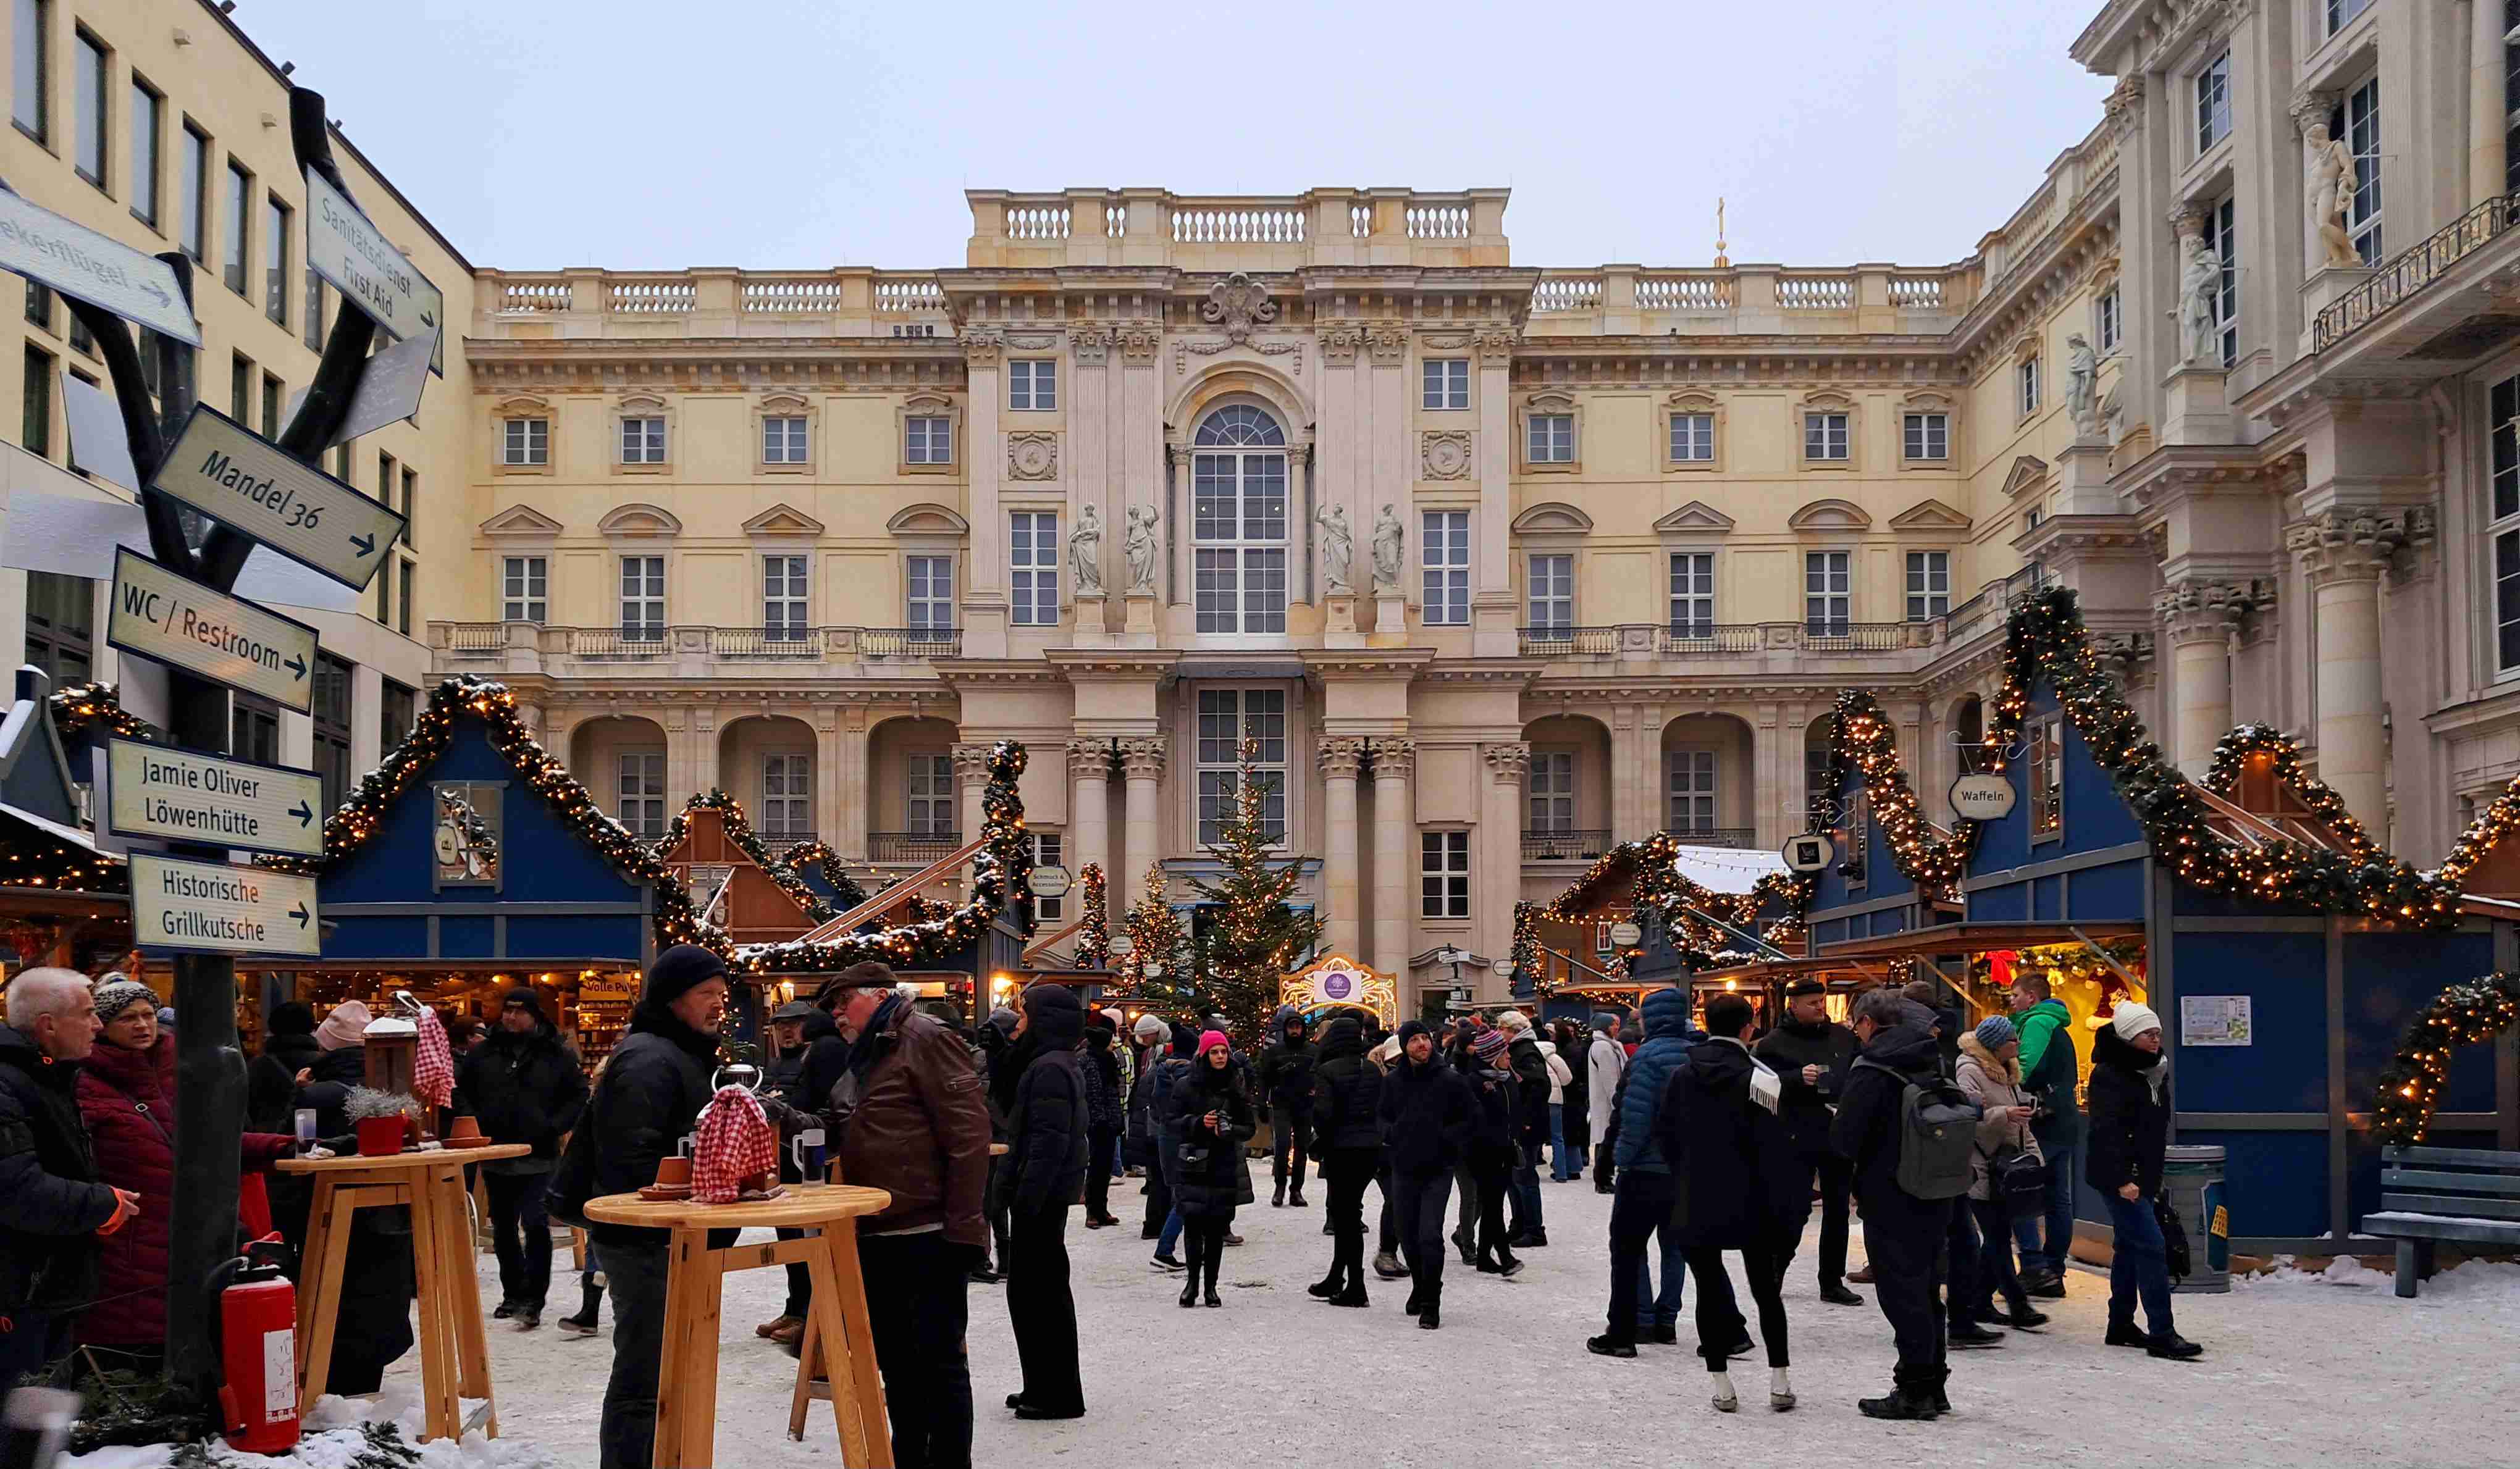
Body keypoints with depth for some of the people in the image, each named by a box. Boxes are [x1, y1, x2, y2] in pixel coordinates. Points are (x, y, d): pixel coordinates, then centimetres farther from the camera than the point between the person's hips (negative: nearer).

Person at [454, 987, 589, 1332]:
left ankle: (533, 1301, -8)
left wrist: (553, 1128, -13)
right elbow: (460, 1092, 13)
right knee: (503, 1229, 14)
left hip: (538, 1160, -4)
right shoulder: (482, 1053, 7)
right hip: (496, 1158, 4)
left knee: (536, 1225, -14)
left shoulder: (559, 1055, -2)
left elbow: (578, 1098, -1)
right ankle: (513, 1293, 28)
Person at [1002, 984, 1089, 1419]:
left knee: (1036, 1293, -5)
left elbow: (1048, 1141, -24)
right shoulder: (1062, 1063, 14)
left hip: (1041, 1200, -11)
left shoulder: (1050, 1069, -18)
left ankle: (1057, 1395, 1)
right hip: (1049, 1198, 11)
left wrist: (1028, 1199, -24)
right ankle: (1045, 1388, 26)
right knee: (1045, 1292, 17)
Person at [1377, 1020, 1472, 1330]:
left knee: (1430, 1236, -12)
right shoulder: (1392, 1080, 4)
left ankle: (1431, 1304, -1)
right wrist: (1391, 1135, 0)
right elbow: (1381, 1114, 18)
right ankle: (1420, 1287, 35)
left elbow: (1470, 1118, 2)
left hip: (1438, 1169, -4)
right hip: (1403, 1168, 4)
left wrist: (1449, 1139, -9)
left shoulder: (1450, 1080, -5)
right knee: (1408, 1237, 11)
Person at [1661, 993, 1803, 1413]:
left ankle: (1721, 1386, 7)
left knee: (1710, 1291, 7)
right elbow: (1776, 1150, -12)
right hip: (1750, 1204, -2)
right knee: (1767, 1289, 11)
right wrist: (1789, 1209, -7)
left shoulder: (1680, 1076, 2)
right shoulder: (1759, 1077, -10)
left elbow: (1665, 1136, 6)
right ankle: (1779, 1382, 12)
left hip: (1695, 1205, 2)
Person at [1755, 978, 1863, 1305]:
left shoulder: (1844, 1037, 10)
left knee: (1837, 1210, 10)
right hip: (1798, 1139, -5)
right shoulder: (1774, 1043, -4)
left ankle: (1832, 1281, 20)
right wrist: (1798, 1078, -23)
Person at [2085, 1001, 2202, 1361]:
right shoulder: (2109, 1074, -15)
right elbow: (2107, 1131, -21)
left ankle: (2121, 1325, 22)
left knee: (2129, 1247, 14)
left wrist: (2154, 1176, 21)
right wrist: (2121, 1179, -25)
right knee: (2151, 1247, -13)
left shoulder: (2154, 1072, 13)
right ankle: (2161, 1334, -12)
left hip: (2143, 1177, 9)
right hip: (2120, 1177, -9)